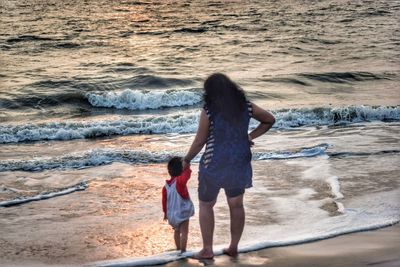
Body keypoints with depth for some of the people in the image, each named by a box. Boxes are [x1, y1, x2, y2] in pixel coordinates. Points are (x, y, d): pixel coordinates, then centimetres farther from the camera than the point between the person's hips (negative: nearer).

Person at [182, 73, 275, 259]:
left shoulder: (209, 111, -14)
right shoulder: (245, 106, -1)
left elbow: (199, 141, -9)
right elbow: (270, 120, 9)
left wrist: (186, 160, 5)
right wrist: (251, 136, 9)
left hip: (214, 165, -4)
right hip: (240, 163, 4)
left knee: (205, 205, 12)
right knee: (236, 205, 16)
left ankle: (207, 250, 13)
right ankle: (233, 247, 23)